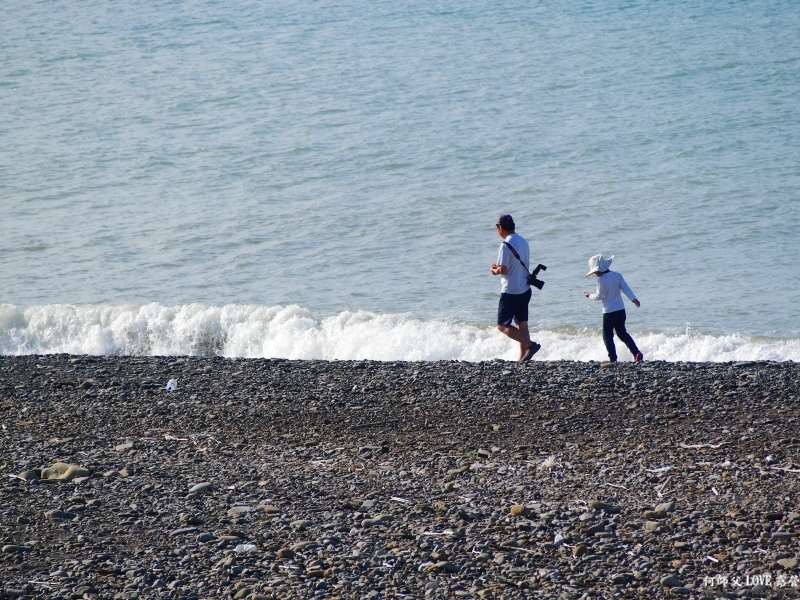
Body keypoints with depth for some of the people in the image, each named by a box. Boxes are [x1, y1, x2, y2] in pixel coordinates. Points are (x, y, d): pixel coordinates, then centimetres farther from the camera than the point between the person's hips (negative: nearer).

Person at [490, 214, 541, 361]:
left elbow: (503, 269, -23)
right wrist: (500, 267, 15)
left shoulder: (506, 245, -18)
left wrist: (495, 270, 0)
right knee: (522, 325, 12)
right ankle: (523, 358, 13)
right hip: (525, 290, 9)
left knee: (503, 325, -2)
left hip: (511, 292, -8)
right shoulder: (523, 242, 9)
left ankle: (530, 344, -15)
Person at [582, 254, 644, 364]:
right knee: (622, 333, 18)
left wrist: (590, 296, 8)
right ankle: (636, 353, 7)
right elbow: (626, 288, -4)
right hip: (621, 310, 6)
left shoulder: (601, 280, -13)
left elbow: (599, 296, -10)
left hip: (609, 312, -6)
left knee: (607, 336, 4)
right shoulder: (618, 276, 4)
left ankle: (613, 359, -1)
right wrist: (634, 299, -10)